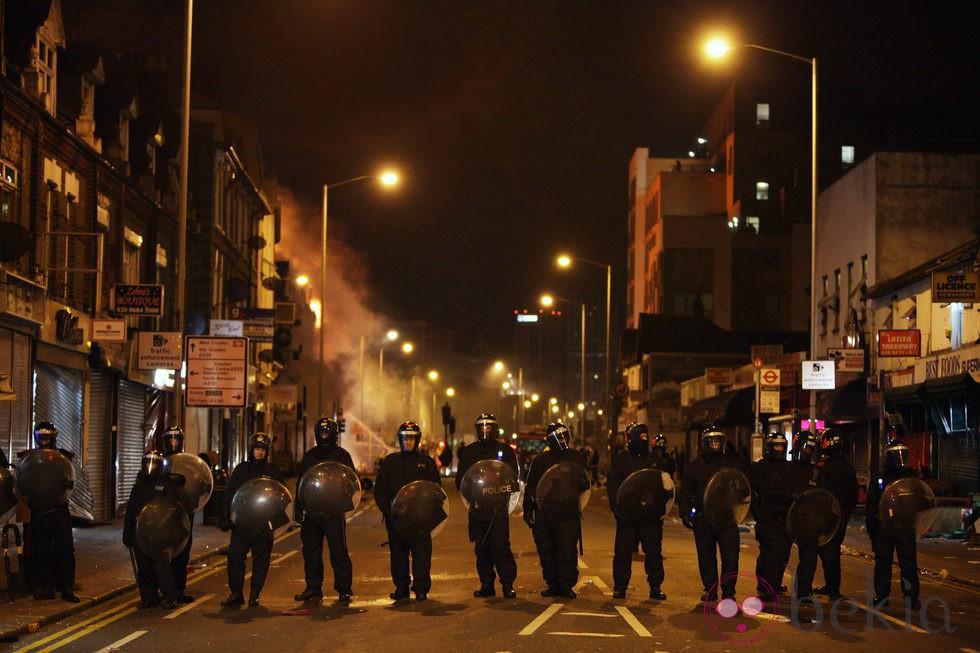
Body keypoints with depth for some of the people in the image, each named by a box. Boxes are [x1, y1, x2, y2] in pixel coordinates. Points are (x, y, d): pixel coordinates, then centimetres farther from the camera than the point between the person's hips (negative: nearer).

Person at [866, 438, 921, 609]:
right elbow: (871, 505, 8)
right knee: (882, 562, 4)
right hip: (883, 527, 0)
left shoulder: (911, 476, 9)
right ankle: (881, 595, 12)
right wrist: (870, 524, -2)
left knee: (908, 562, -3)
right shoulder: (879, 479, 8)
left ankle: (911, 596, 1)